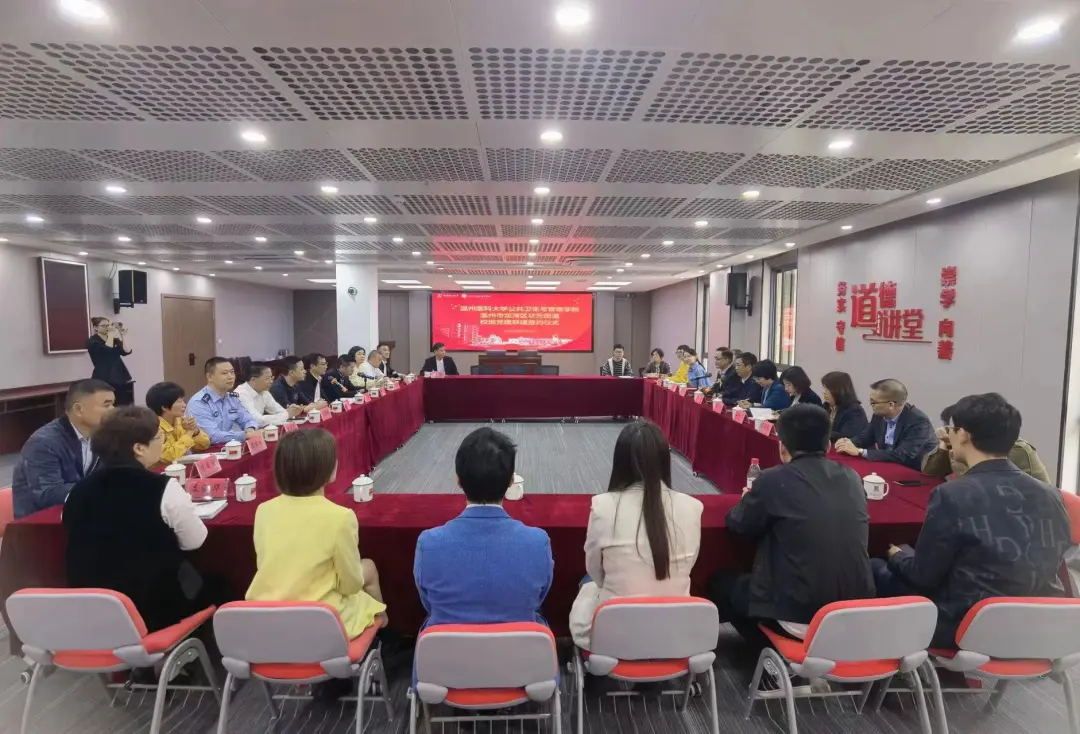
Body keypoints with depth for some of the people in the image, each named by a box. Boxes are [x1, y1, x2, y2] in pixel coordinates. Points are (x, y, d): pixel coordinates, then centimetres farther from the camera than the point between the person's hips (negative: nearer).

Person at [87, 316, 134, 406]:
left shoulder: (115, 340, 16)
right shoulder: (92, 341, 0)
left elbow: (127, 351, -1)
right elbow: (108, 349, -19)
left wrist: (124, 336, -2)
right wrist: (111, 334, -11)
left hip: (120, 378, 5)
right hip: (104, 379, -5)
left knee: (125, 408, 1)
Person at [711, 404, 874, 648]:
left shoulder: (774, 479, -13)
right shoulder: (851, 478, 2)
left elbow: (739, 525, 1)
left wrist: (749, 499, 21)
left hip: (798, 613, -6)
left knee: (721, 582, 20)